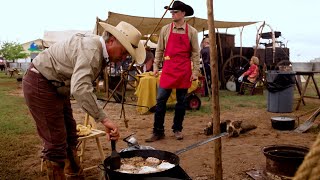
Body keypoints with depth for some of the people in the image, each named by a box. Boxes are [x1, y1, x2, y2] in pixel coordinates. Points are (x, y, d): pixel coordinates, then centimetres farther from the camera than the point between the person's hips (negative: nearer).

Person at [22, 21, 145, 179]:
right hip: (40, 85, -10)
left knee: (70, 137, 16)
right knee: (56, 143, -8)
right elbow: (80, 89, -43)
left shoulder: (100, 48, 3)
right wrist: (104, 119, -43)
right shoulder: (90, 50, -29)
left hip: (57, 87, 10)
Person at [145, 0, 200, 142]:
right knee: (161, 100, -2)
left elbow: (195, 53, 2)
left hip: (184, 71, 0)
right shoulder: (165, 29, 6)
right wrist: (156, 66, 5)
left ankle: (177, 129, 22)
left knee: (181, 101, 8)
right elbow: (159, 50, 9)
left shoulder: (192, 31, 2)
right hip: (168, 69, 1)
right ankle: (158, 131, 8)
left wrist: (195, 71, -3)